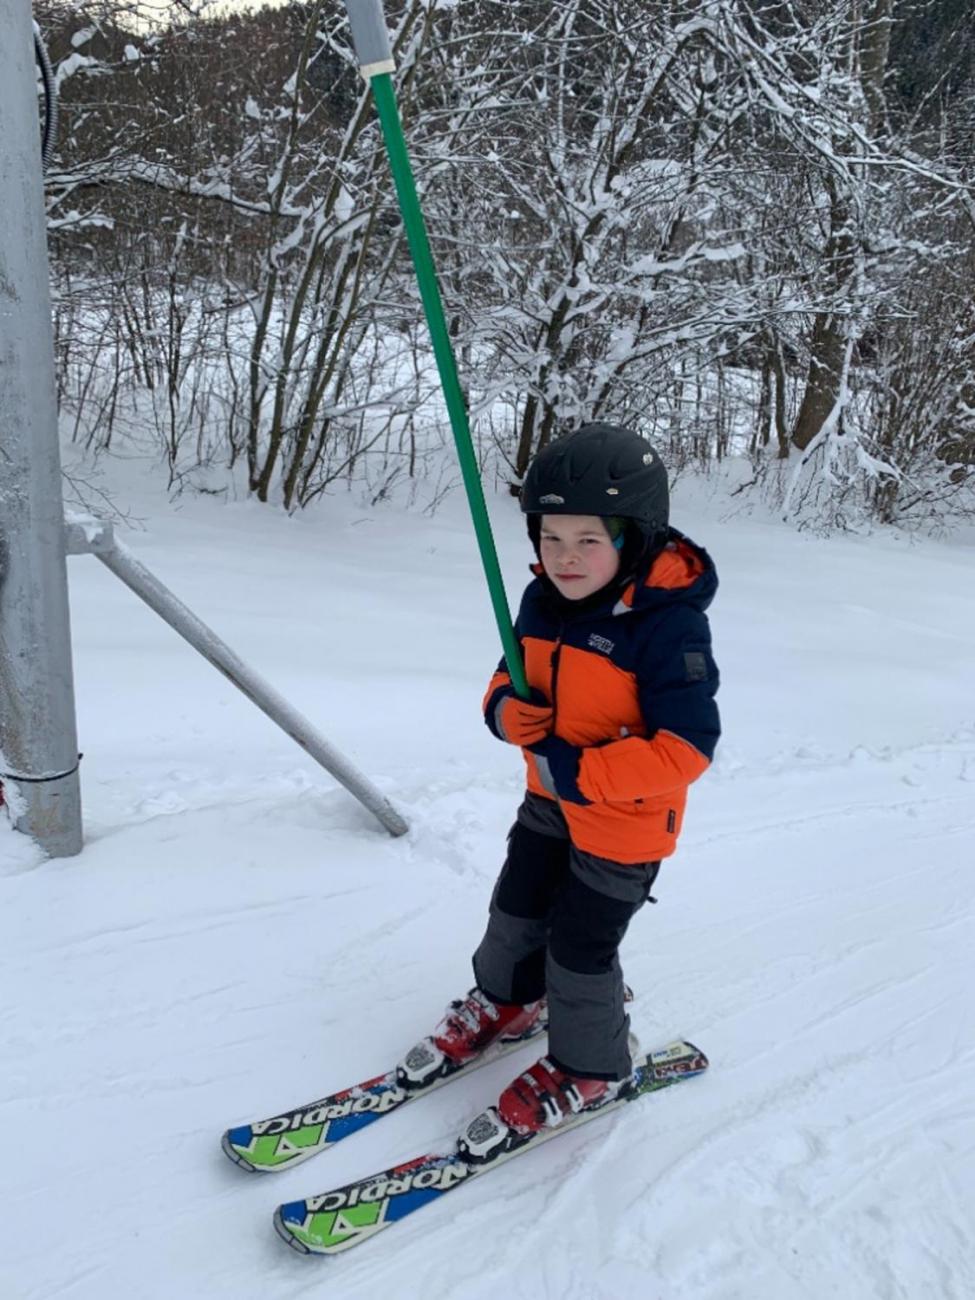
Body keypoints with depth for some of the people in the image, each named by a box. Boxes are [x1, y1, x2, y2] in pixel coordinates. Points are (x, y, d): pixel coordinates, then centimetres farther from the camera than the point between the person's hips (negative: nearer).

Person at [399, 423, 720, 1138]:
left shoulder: (668, 625, -29)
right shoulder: (545, 600, -7)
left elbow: (685, 747, -31)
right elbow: (511, 680, 6)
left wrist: (581, 773, -30)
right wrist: (511, 712, -18)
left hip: (625, 822, -7)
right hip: (551, 798, 7)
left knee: (579, 947, 7)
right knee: (517, 908, 22)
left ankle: (590, 1068, 34)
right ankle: (508, 1002, 51)